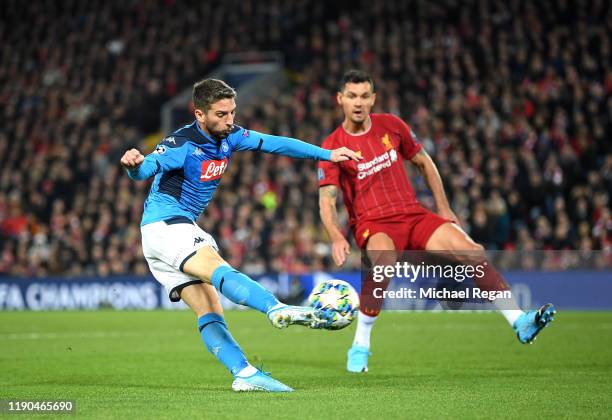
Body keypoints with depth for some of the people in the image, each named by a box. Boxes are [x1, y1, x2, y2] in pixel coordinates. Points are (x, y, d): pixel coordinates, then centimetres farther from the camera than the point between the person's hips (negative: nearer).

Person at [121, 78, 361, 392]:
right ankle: (277, 310, -50)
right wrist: (134, 164, -58)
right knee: (218, 270, -30)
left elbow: (274, 143, 13)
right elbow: (145, 170, -33)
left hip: (181, 229, 9)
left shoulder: (228, 136, 5)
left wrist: (326, 154, 14)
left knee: (209, 310, 0)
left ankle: (244, 374, -8)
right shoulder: (181, 143, -18)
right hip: (164, 225, -9)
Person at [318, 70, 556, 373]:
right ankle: (360, 347, -24)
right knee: (384, 260, -38)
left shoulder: (391, 125, 5)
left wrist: (443, 208, 12)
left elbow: (423, 162, 18)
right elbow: (326, 200, -13)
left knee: (473, 252, -15)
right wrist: (336, 237, -31)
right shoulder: (332, 147, -5)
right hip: (373, 224, -4)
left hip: (413, 215, 4)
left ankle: (520, 322, -9)